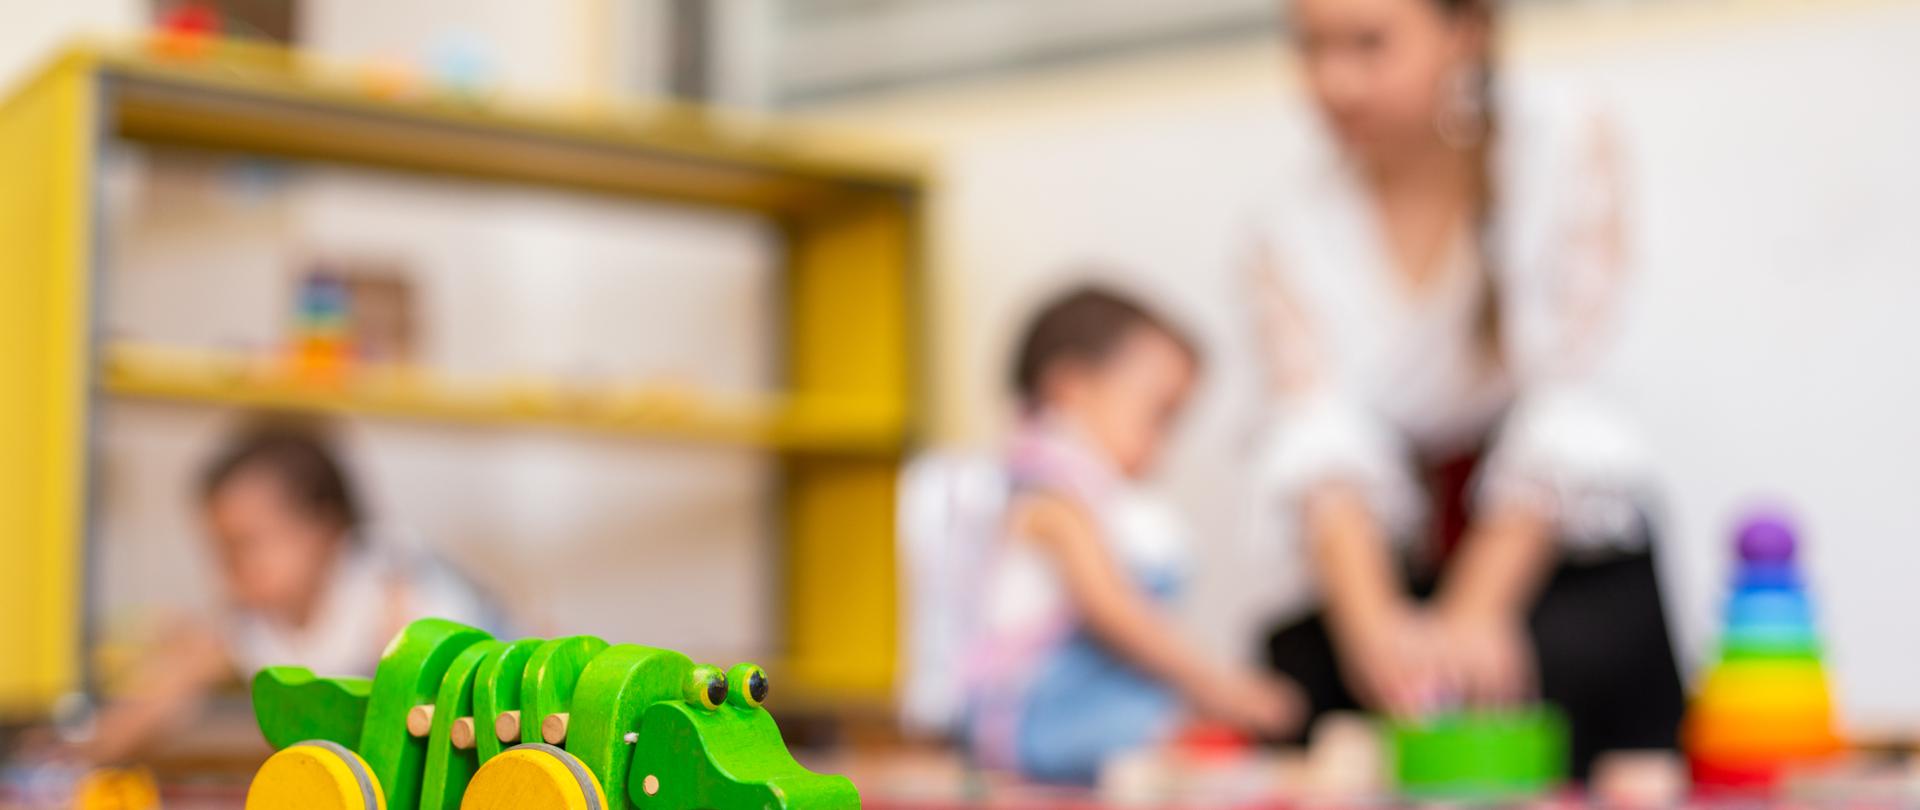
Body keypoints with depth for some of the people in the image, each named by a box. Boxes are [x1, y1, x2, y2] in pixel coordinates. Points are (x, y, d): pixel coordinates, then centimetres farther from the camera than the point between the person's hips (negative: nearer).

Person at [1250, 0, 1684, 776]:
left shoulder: (1565, 149, -11)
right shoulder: (1298, 219, -5)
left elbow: (1559, 413, -18)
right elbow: (1320, 437, -19)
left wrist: (1474, 615, -29)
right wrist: (1371, 620, -38)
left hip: (1560, 550, -2)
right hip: (1392, 559, 2)